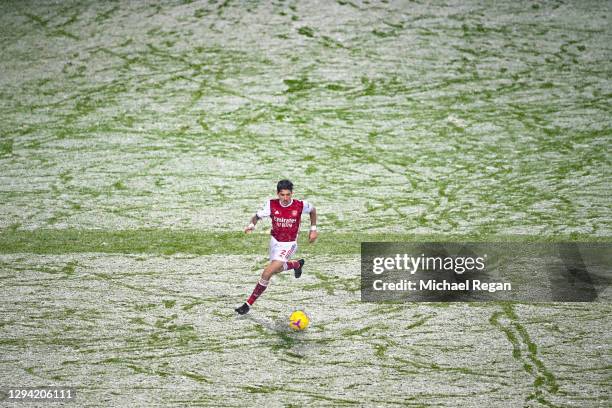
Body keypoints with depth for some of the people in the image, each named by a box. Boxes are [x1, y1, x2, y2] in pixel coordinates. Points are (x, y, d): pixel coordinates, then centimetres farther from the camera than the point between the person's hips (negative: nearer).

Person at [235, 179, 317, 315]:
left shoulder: (300, 206, -19)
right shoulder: (271, 204, -15)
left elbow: (313, 210, 3)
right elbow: (257, 216, -6)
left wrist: (313, 229, 3)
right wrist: (251, 225, -28)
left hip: (288, 244, -5)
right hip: (275, 241, 5)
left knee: (267, 273, -17)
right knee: (275, 269, 29)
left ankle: (249, 303, -6)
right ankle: (296, 264, 59)